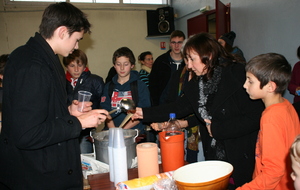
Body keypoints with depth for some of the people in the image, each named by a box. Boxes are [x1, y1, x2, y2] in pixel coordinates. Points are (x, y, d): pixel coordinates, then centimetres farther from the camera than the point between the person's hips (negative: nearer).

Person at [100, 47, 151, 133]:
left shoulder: (141, 86, 5)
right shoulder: (108, 86, 14)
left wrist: (123, 130, -10)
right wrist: (113, 130, -10)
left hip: (134, 131, -1)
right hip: (111, 131, 2)